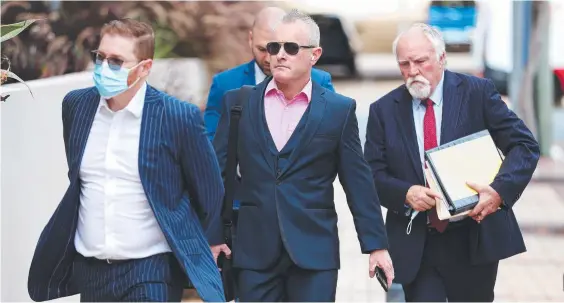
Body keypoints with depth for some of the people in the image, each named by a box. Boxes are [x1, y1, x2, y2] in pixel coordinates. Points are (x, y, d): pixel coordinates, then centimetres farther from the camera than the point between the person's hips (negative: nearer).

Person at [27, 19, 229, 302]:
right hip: (89, 269, 5)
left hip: (151, 271, -4)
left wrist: (210, 242, 14)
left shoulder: (178, 116, -11)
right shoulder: (76, 105, 2)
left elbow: (207, 188, 2)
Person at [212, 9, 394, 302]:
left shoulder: (339, 110, 3)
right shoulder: (237, 102, 6)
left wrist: (376, 244, 2)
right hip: (254, 250, 1)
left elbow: (358, 181, 4)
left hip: (314, 250, -1)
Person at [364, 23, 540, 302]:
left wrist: (500, 190, -24)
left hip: (474, 239, 0)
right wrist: (405, 193, -19)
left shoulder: (478, 92, -3)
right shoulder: (383, 110, 3)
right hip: (415, 244, 0)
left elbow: (524, 145, -6)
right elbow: (372, 174, 2)